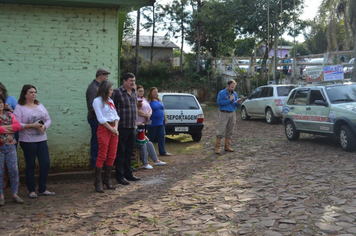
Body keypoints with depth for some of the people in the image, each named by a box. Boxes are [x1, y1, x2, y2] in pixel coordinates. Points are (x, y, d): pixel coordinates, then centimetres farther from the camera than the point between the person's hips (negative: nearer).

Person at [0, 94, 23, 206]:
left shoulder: (9, 114, 8)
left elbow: (18, 125, -5)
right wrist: (9, 129, -12)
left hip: (10, 146, 3)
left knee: (14, 171, 4)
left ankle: (15, 194, 14)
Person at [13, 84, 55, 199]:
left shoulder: (40, 106, 11)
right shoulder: (20, 108, -7)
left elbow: (48, 119, 11)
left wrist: (44, 126, -9)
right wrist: (32, 126, -21)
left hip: (42, 139, 5)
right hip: (27, 141, -5)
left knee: (46, 163, 3)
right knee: (30, 165, 5)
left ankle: (42, 189, 17)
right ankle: (32, 190, 18)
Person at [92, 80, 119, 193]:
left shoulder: (110, 101, 18)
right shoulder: (97, 101, -4)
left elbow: (116, 115, 14)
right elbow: (101, 118, -10)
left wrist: (116, 128, -2)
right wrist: (111, 129, -9)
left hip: (114, 129, 7)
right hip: (104, 129, -7)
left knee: (112, 156, 6)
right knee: (102, 156, -7)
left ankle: (107, 179, 16)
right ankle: (98, 182, -2)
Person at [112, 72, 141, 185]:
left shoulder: (134, 92, 12)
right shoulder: (117, 92, -11)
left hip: (132, 127, 7)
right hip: (122, 127, -7)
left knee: (129, 152, 15)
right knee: (120, 152, 0)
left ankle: (128, 174, 25)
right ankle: (120, 176, 9)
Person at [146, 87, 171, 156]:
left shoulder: (159, 100, 14)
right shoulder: (149, 101, -7)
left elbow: (163, 110, 19)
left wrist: (165, 119, 16)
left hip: (161, 122, 6)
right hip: (153, 124, -6)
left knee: (162, 137, 6)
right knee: (150, 138, 1)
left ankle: (162, 151, 13)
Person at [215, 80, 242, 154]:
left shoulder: (234, 94, 12)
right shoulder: (221, 93, -5)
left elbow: (235, 104, 16)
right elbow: (219, 102, -16)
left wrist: (238, 103, -8)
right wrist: (229, 100, -16)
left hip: (232, 114, 6)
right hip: (224, 114, -6)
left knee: (229, 131, 9)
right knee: (221, 131, -8)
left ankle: (227, 146, 17)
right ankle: (217, 147, -5)